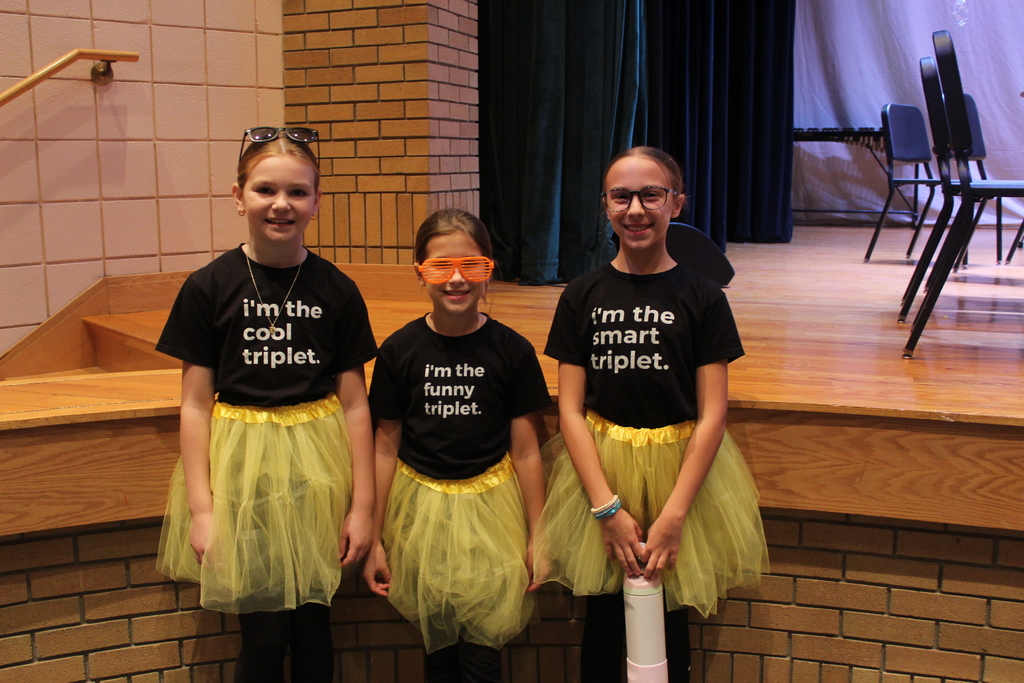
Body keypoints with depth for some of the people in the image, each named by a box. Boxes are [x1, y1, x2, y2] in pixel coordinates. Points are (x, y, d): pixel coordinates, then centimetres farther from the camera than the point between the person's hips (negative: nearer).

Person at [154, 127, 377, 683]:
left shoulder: (337, 291, -2)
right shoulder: (209, 287, -4)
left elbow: (354, 403, 1)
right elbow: (195, 403, -2)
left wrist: (362, 505, 1)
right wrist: (200, 508, -6)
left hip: (317, 461, 1)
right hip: (241, 461, -1)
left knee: (311, 626, 10)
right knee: (264, 636, 2)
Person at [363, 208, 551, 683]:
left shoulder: (512, 350, -6)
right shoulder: (399, 350, -4)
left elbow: (525, 451, 0)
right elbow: (386, 449, 2)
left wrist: (537, 536, 3)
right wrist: (374, 539, 5)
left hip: (490, 504, -1)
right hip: (420, 509, 1)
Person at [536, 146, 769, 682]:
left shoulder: (702, 298, -6)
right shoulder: (583, 296, -3)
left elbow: (712, 415, -7)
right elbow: (570, 408, -4)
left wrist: (673, 517, -12)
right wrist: (609, 510, -11)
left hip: (679, 467, -1)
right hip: (599, 465, 1)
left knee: (668, 618, 12)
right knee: (603, 616, 13)